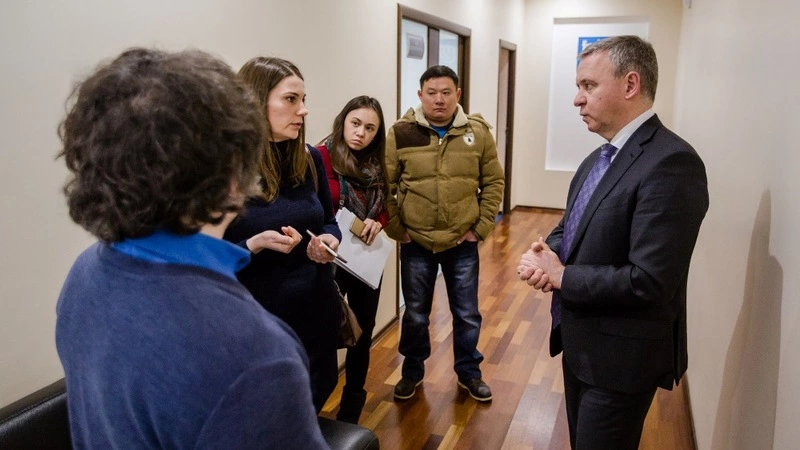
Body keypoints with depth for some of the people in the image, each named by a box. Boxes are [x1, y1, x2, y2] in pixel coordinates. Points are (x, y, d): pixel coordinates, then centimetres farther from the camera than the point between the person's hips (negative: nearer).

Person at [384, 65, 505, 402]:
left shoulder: (478, 132, -3)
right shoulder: (400, 134, -7)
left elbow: (493, 182, 3)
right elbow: (384, 187, -3)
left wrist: (481, 227, -2)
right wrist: (396, 229, -6)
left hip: (463, 244, 1)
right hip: (415, 244, -1)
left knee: (467, 315, 14)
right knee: (415, 315, 15)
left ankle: (469, 372, 36)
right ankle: (412, 372, 36)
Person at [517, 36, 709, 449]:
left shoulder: (670, 162, -23)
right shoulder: (598, 159, 8)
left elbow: (649, 281, -29)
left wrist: (561, 276, -18)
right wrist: (544, 253, -8)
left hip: (621, 356, -9)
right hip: (581, 342, 9)